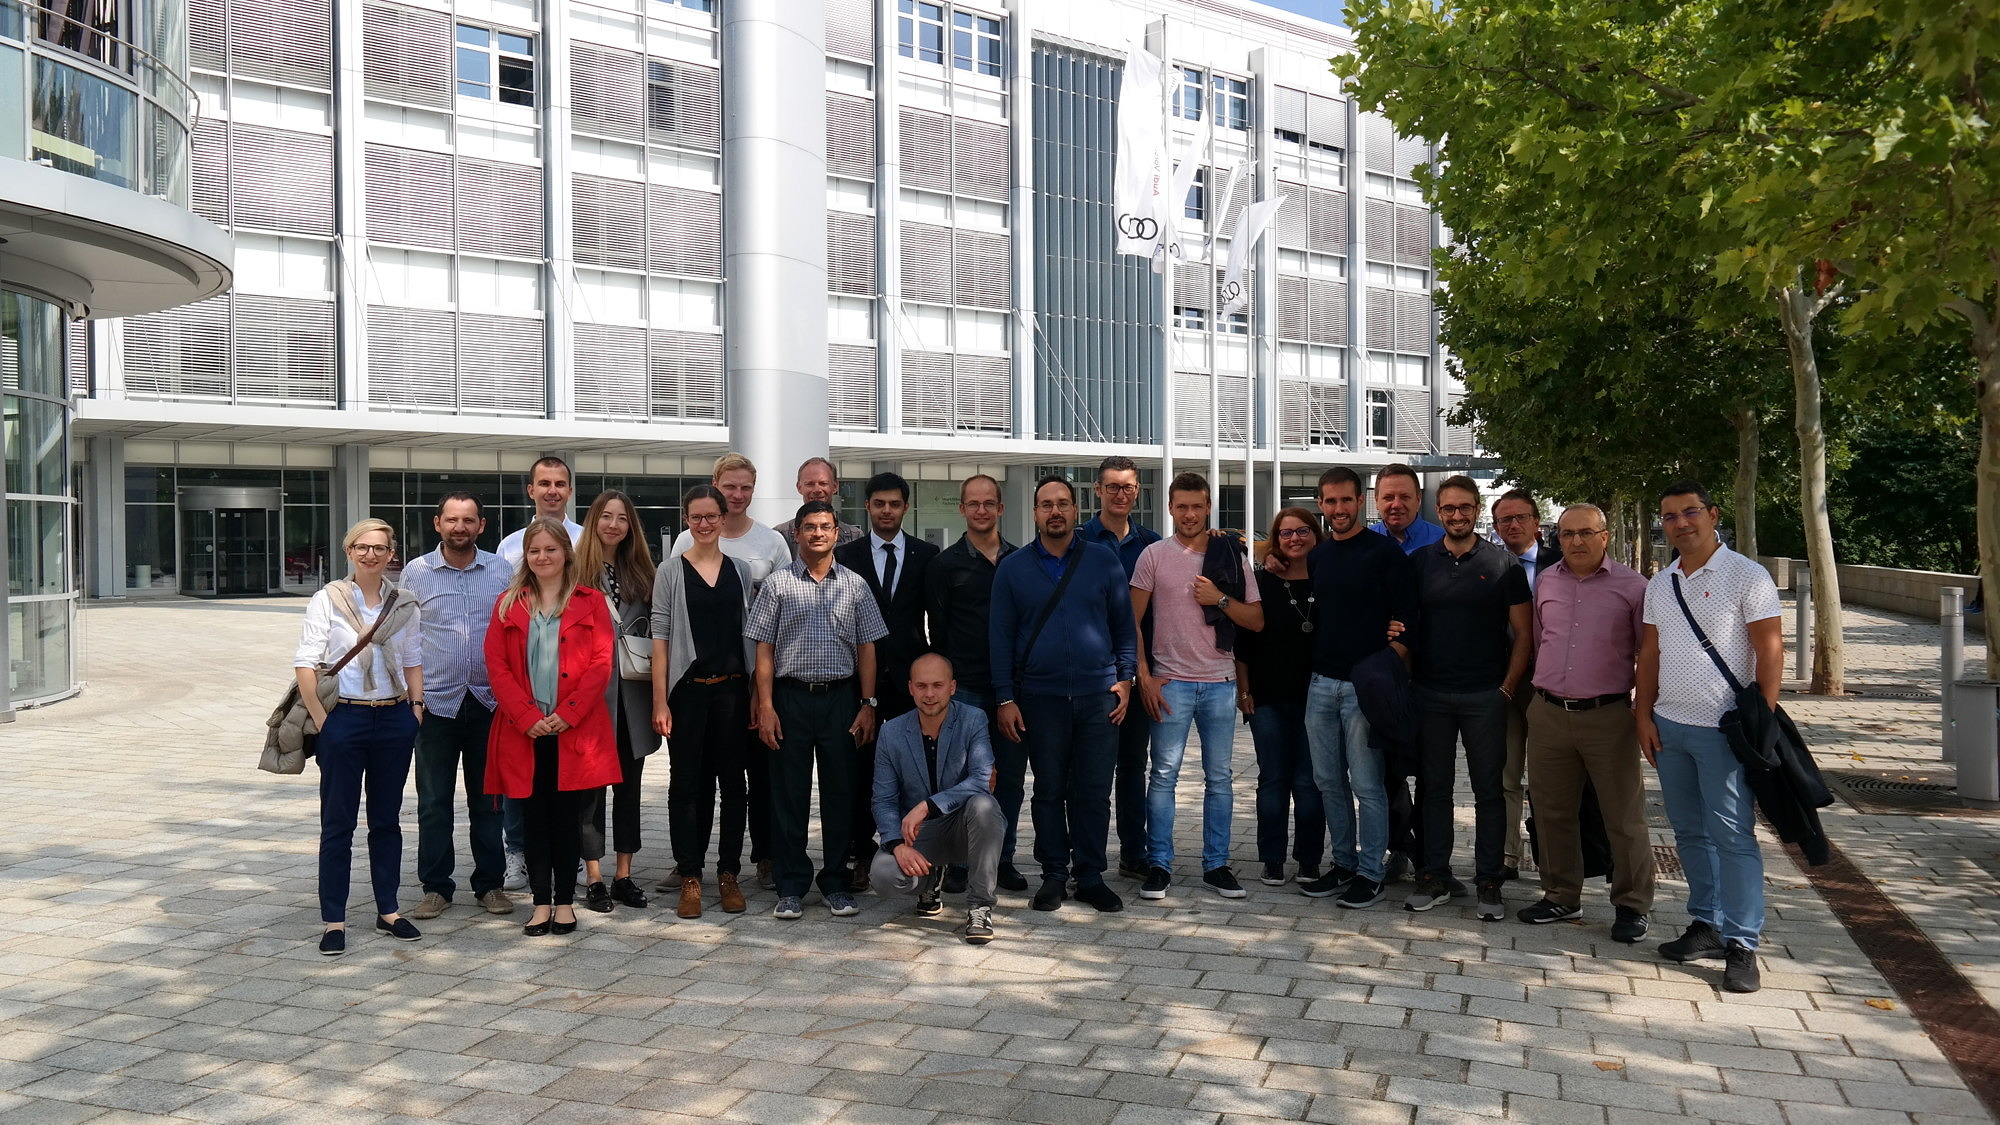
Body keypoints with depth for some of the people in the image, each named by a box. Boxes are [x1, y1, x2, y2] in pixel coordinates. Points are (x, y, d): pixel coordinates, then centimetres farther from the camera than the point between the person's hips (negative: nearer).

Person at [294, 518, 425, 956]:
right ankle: (334, 921, 11)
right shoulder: (328, 599, -3)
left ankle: (388, 911, 22)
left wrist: (416, 707, 4)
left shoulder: (405, 605, 6)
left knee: (386, 818, 12)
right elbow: (305, 663, -7)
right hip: (344, 718, -3)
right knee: (338, 822, 3)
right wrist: (321, 722, -12)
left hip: (395, 719, 3)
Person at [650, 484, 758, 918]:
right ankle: (689, 878, 10)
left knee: (732, 780, 6)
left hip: (732, 688, 2)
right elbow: (660, 637, -2)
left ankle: (729, 874, 16)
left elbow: (752, 633, 10)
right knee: (687, 782, 2)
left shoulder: (740, 570, 8)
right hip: (687, 688, -2)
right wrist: (660, 700, -8)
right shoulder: (671, 571, 1)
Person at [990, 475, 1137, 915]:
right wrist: (1005, 699, 0)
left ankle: (1090, 875, 15)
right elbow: (1001, 637, 5)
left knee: (1094, 791, 3)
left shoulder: (1104, 561, 6)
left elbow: (1124, 626, 9)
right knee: (1049, 790, 7)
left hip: (1098, 695, 0)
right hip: (1040, 697, 0)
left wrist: (1125, 678, 0)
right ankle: (1053, 875, 18)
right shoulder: (1012, 569, 5)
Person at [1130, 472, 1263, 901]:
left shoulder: (1232, 555, 7)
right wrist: (1144, 677, -5)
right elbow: (1132, 621, 2)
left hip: (1220, 682, 2)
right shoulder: (1155, 555, 2)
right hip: (1170, 681, -2)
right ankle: (1159, 865, 7)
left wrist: (1220, 599, -9)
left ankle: (1216, 865, 17)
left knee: (1219, 777, 7)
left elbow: (1256, 621, 7)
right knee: (1164, 775, -1)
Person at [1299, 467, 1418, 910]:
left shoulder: (1386, 553, -5)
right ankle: (1343, 864, 24)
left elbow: (1404, 622, -8)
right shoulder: (1316, 557, 12)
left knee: (1367, 785, -1)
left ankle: (1370, 873, 10)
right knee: (1328, 781, 12)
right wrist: (1309, 670, 12)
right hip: (1321, 684, 6)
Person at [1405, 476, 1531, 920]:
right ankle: (1435, 877, 16)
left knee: (1488, 790, 4)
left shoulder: (1503, 563, 0)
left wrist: (1508, 687, -6)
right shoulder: (1420, 562, 7)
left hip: (1486, 696, -2)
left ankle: (1489, 882, 12)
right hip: (1431, 695, 2)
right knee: (1433, 787, 7)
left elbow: (1524, 631, 1)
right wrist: (1407, 680, -1)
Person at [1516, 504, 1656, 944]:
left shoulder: (1631, 586, -3)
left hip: (1609, 716, -4)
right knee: (1552, 812, 12)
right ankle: (1561, 896, 26)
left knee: (1624, 816, 2)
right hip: (1547, 713, 4)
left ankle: (1632, 905, 16)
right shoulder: (1545, 581, 9)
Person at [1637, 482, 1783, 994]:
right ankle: (1707, 926, 25)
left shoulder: (1747, 577, -7)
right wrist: (1644, 715, 9)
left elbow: (1770, 651, -9)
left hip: (1724, 729, -6)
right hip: (1669, 725, 6)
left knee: (1733, 836, -4)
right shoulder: (1660, 585, 11)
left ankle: (1742, 945, 3)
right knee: (1690, 832, 13)